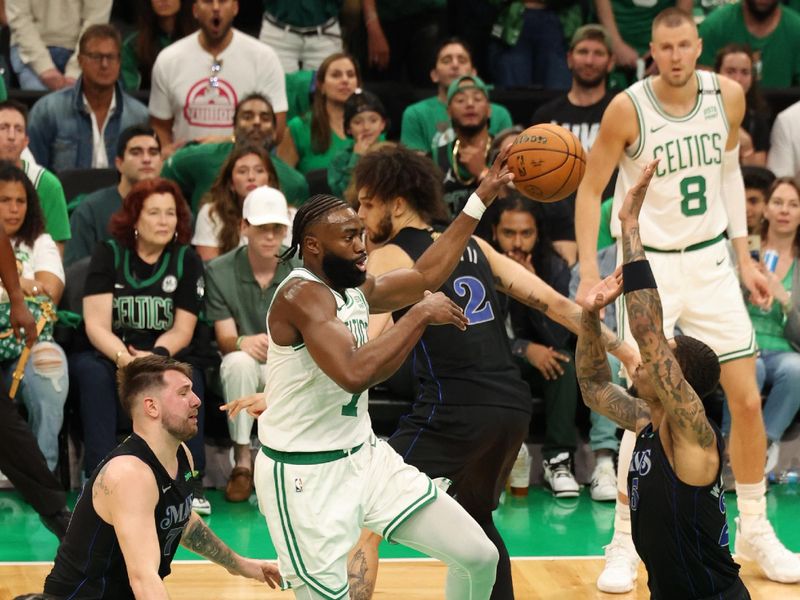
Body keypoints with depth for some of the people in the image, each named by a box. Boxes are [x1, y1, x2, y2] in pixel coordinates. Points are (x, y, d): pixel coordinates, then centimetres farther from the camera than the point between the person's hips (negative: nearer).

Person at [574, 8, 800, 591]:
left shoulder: (728, 96, -5)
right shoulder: (628, 109, -16)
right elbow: (591, 189, -8)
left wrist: (744, 256, 11)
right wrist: (590, 273, -16)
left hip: (711, 260, 4)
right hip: (648, 264, -4)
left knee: (747, 400, 5)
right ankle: (625, 544, 5)